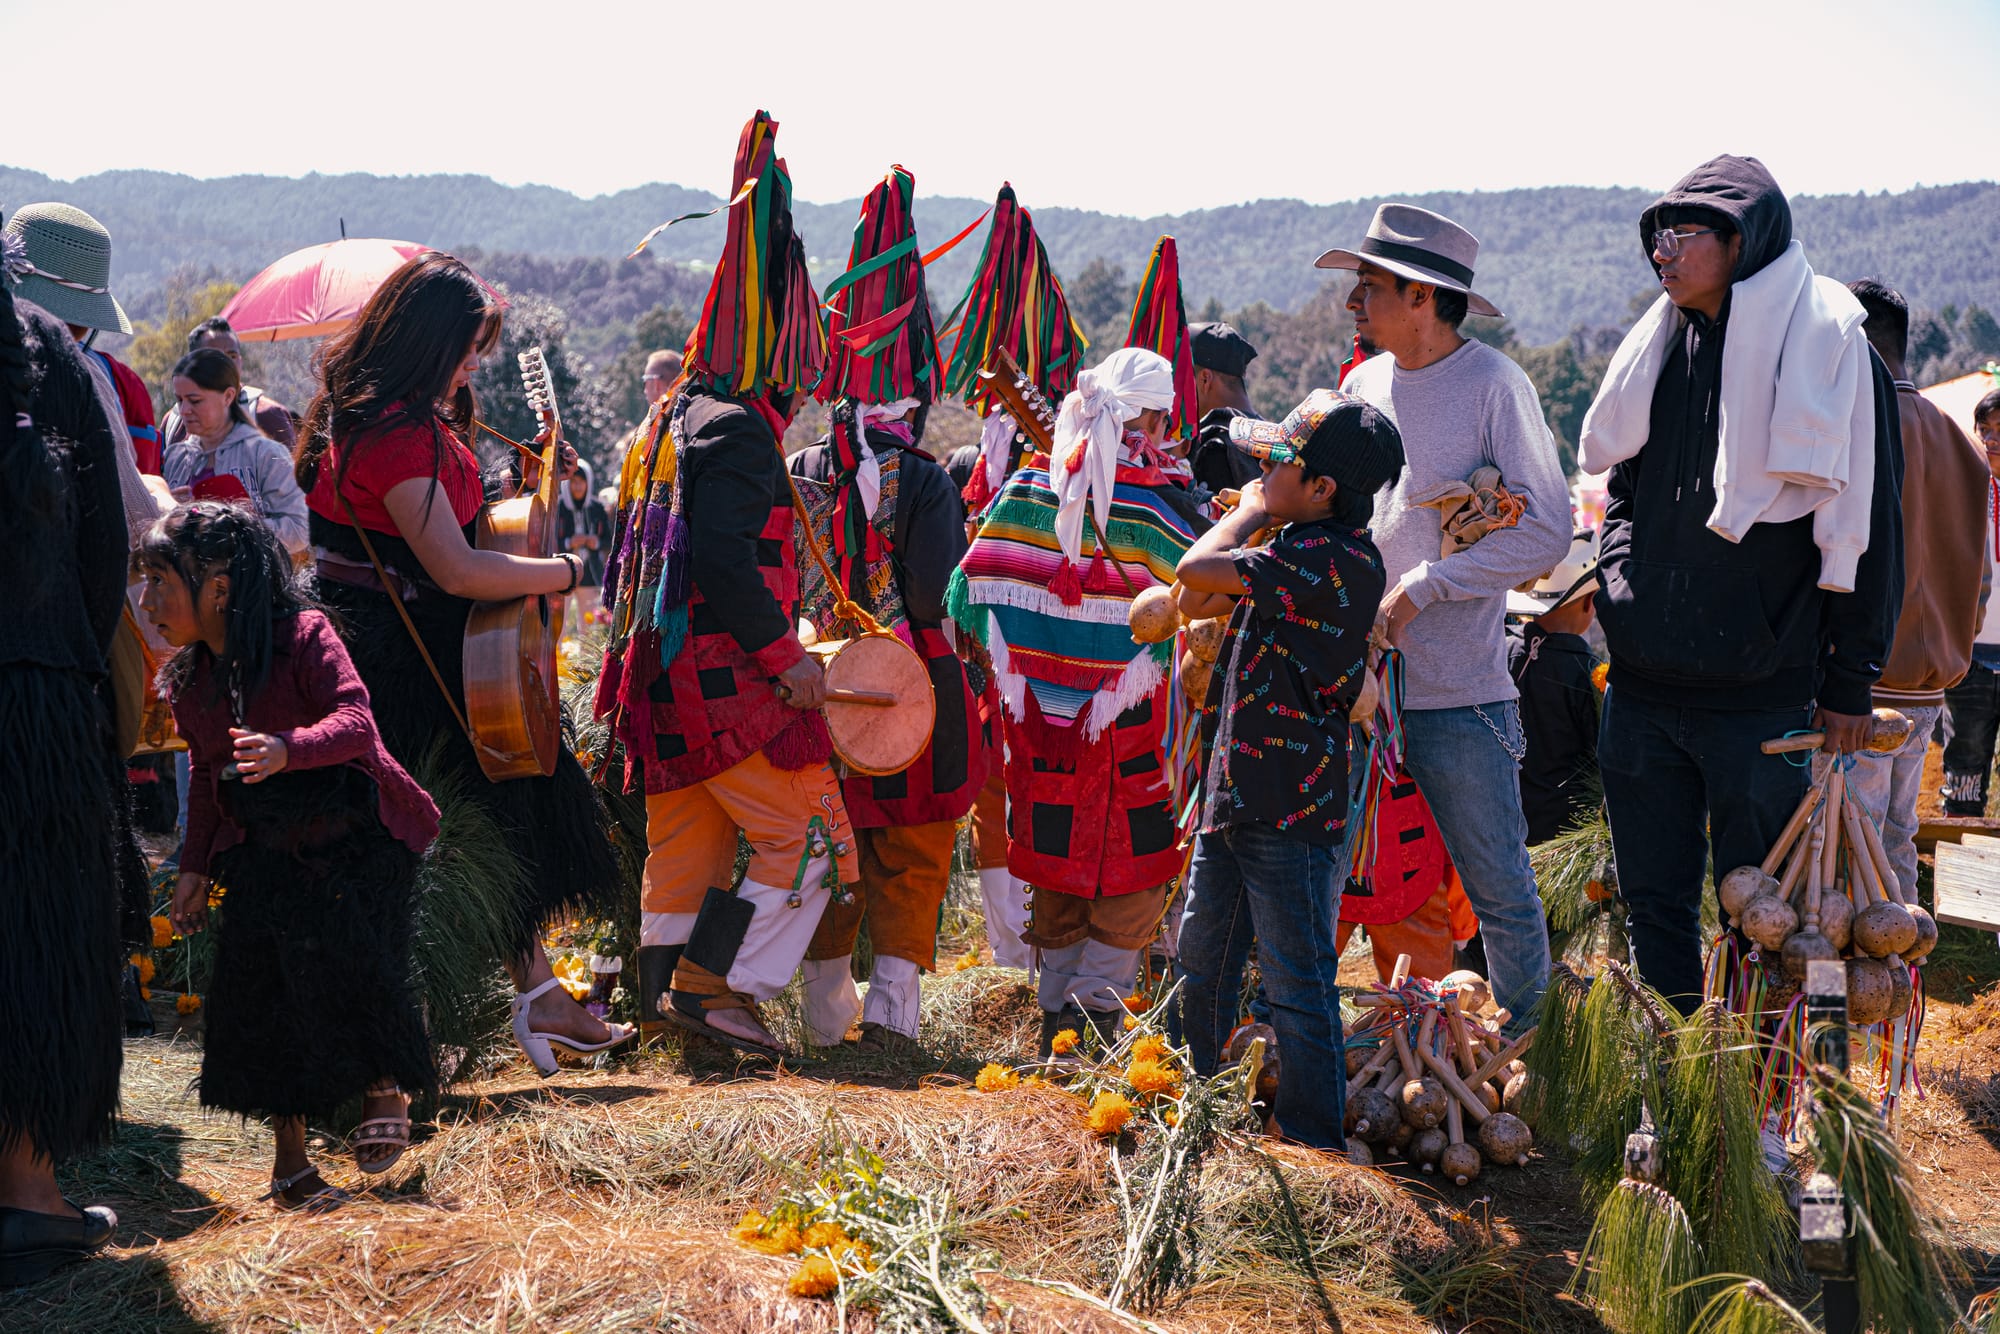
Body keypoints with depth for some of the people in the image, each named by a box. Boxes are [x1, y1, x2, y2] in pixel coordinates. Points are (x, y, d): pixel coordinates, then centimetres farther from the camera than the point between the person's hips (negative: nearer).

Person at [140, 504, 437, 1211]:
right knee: (256, 985, -4)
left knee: (351, 961, -20)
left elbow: (356, 722, -28)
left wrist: (289, 749, -46)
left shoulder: (303, 634, -15)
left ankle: (387, 1087, 11)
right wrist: (195, 865, 11)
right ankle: (290, 1159, 8)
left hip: (355, 834, -5)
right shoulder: (187, 678, 4)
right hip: (265, 847, 6)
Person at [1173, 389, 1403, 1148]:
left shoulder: (1334, 560, -21)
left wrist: (1249, 513, -6)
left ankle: (1312, 1144, 11)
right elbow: (1194, 602, 16)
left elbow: (1195, 572, -25)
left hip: (1292, 813, -10)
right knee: (1202, 963, 20)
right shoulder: (1300, 552, 10)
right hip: (1235, 798, 10)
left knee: (1297, 987, -1)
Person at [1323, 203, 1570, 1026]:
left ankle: (1530, 1045, 21)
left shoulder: (1492, 382, -6)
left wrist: (1418, 590, -16)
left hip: (1458, 690, -5)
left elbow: (1548, 528, -12)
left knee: (1500, 893, 4)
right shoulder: (1361, 385, 11)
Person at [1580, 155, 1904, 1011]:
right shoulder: (1658, 348, 11)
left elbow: (1864, 524, -6)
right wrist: (1622, 594, 12)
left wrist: (1848, 683, -7)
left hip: (1763, 695, -6)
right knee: (1654, 908, 12)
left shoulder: (1827, 347, -7)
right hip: (1642, 693, 6)